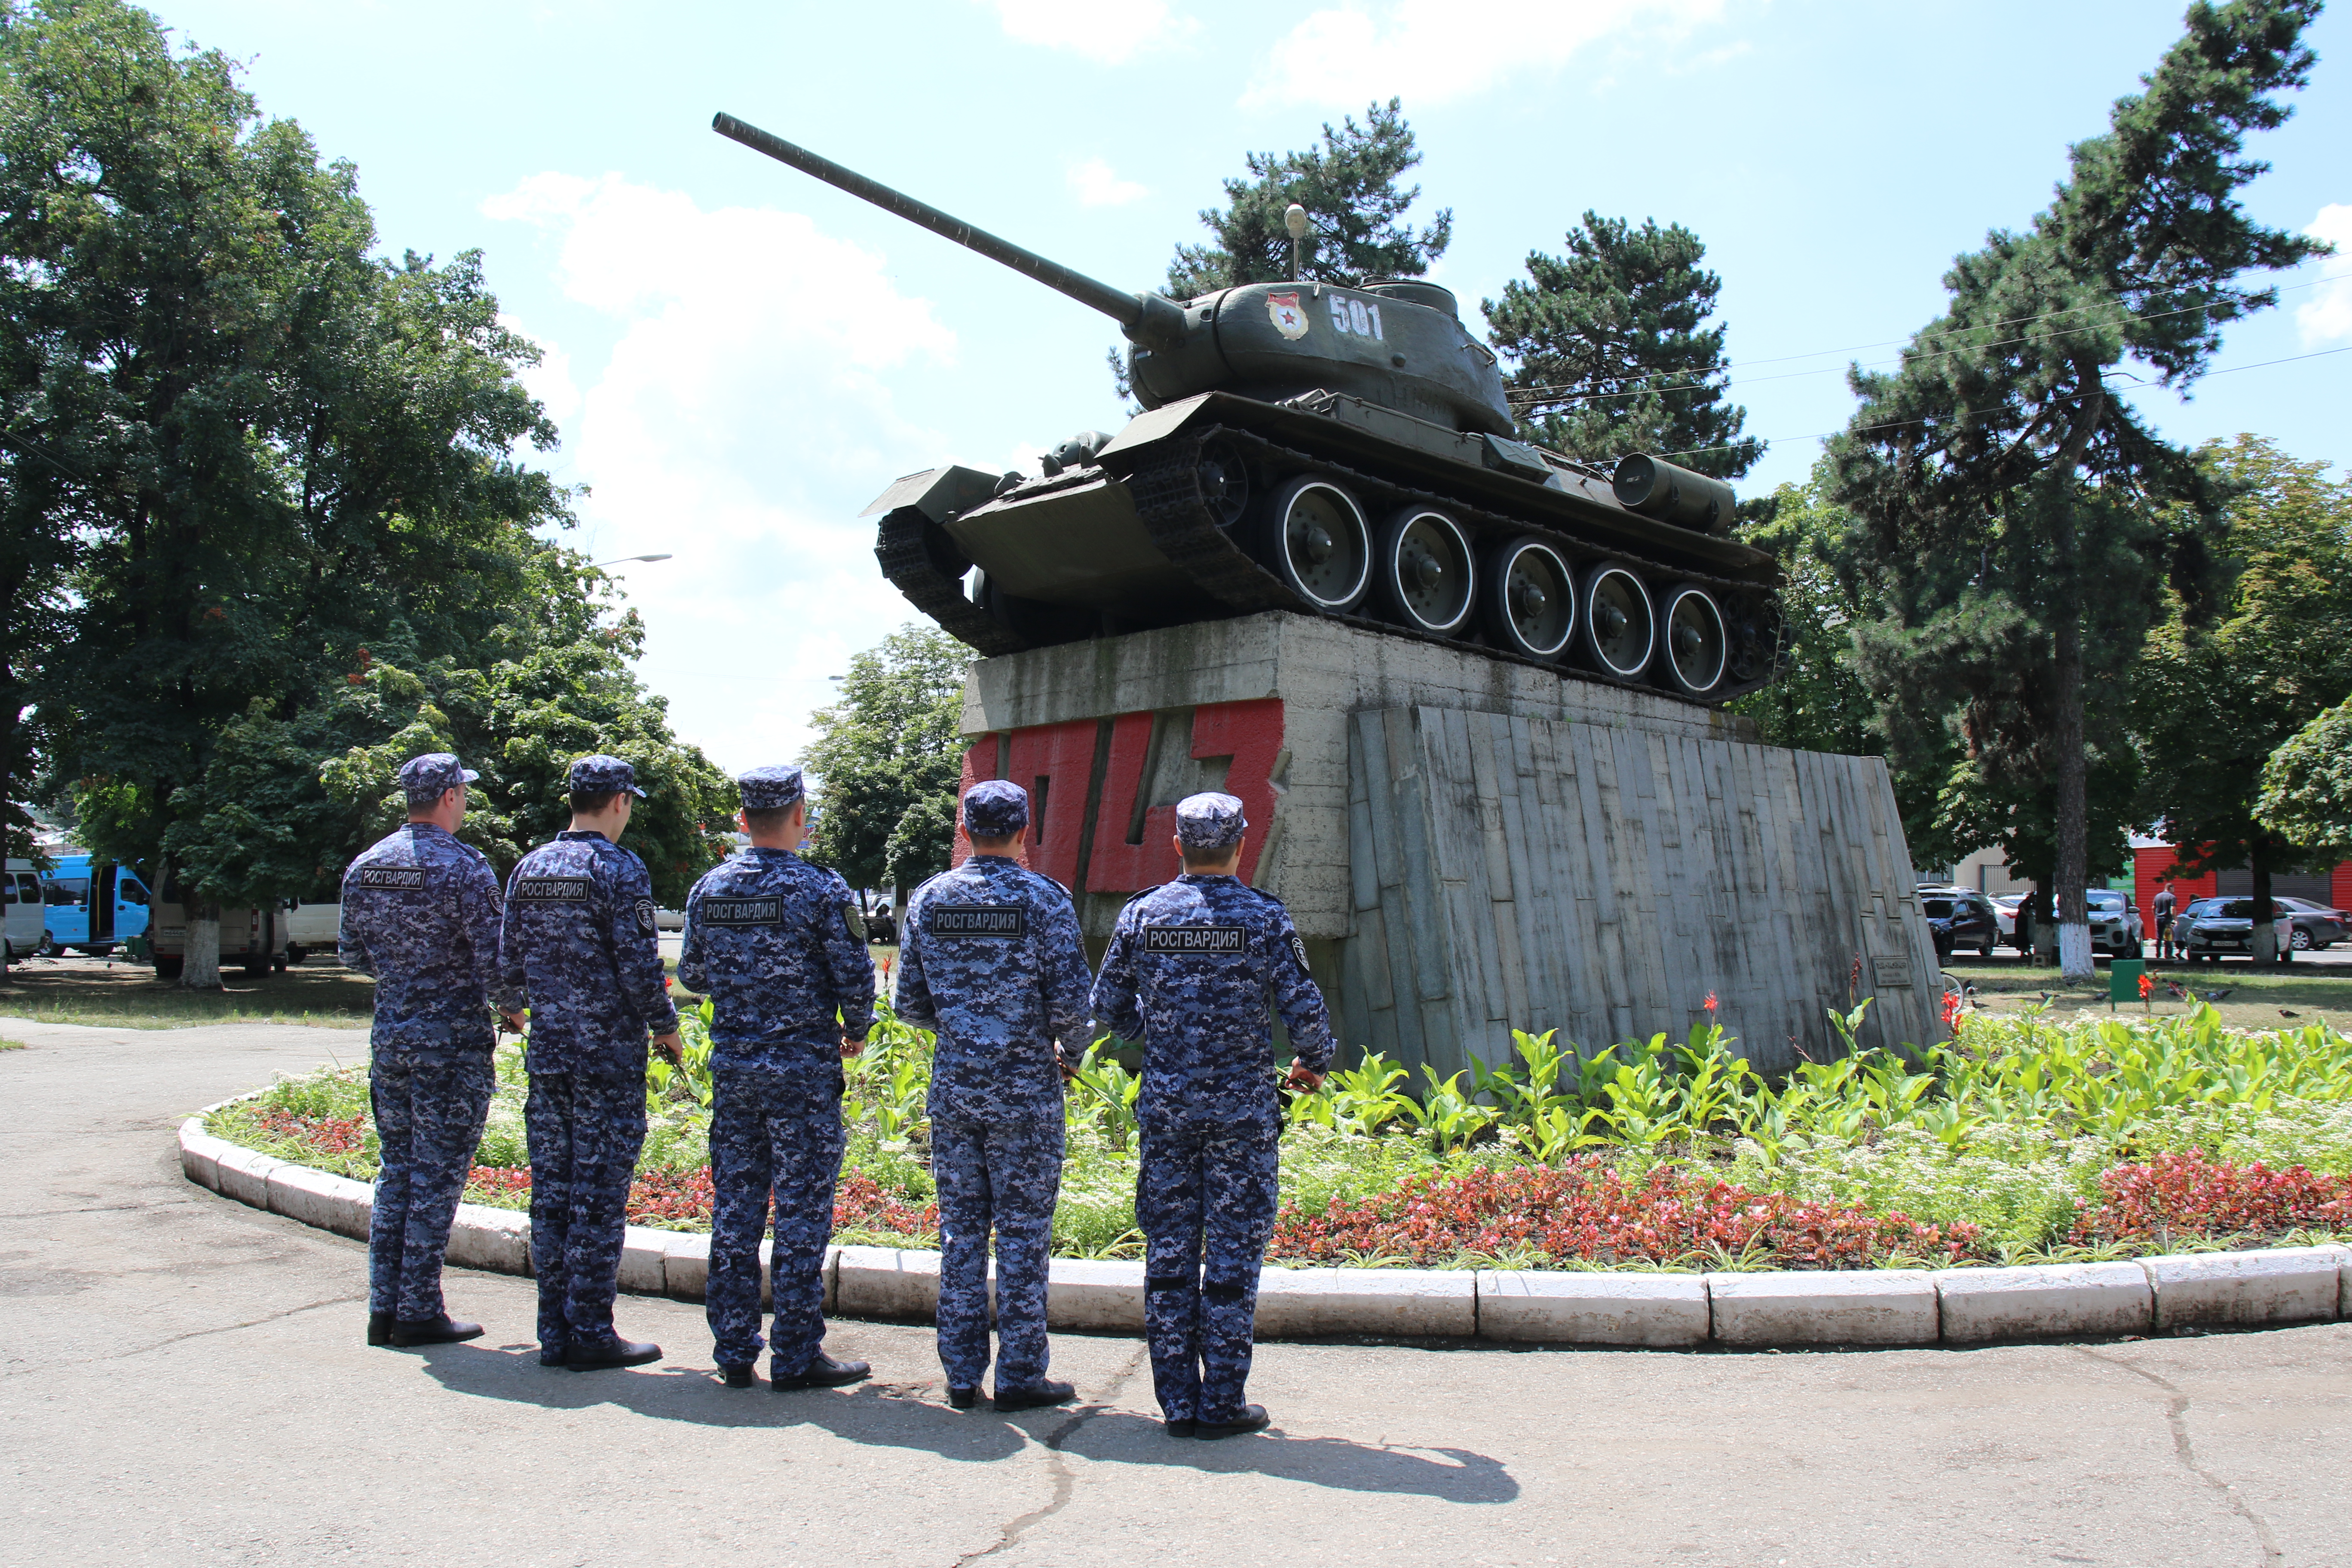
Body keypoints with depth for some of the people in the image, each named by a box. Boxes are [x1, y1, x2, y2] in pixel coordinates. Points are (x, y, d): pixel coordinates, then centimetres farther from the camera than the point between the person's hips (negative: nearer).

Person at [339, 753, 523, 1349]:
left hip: (389, 1034, 7)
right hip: (452, 1041, -7)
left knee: (396, 1168, 14)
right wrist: (511, 1008, 2)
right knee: (436, 1176, 0)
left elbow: (353, 954, 13)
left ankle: (384, 1307, 18)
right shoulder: (463, 867, -15)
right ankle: (419, 1312, 5)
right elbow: (494, 960, -16)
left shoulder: (366, 866, 6)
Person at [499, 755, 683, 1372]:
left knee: (551, 1191, 10)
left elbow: (509, 961, 12)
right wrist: (665, 1025, 0)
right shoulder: (618, 868, -12)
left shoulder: (531, 868, 9)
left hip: (547, 1053, 6)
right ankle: (590, 1332, 4)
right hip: (609, 1054, -6)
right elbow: (639, 963, -15)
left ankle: (554, 1332, 17)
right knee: (599, 1193, -1)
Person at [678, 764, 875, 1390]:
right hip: (804, 1071, -5)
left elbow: (692, 975, 12)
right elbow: (855, 977, -11)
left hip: (731, 1068, 5)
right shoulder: (820, 890, -12)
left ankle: (733, 1351, 18)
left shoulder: (709, 889, 4)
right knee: (801, 1213, 2)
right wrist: (855, 1031, 8)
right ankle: (796, 1356, 7)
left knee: (734, 1208, 11)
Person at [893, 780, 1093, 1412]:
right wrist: (1067, 1045, 8)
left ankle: (962, 1374, 17)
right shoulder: (1044, 898, -9)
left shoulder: (929, 898, 3)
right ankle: (1020, 1375, 9)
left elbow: (909, 1003, 6)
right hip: (1025, 1086, -4)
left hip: (953, 1084, 4)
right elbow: (1071, 1004, -12)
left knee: (961, 1228, 10)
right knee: (1023, 1231, 4)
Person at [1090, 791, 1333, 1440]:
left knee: (1169, 1249, 9)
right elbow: (1305, 1012, -9)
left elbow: (1107, 1007, 7)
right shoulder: (1264, 917, -6)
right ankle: (1221, 1403, 8)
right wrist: (1314, 1064, 11)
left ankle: (1178, 1401, 14)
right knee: (1234, 1252, 5)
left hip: (1164, 1108, 3)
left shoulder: (1141, 914, 2)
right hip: (1242, 1110, -3)